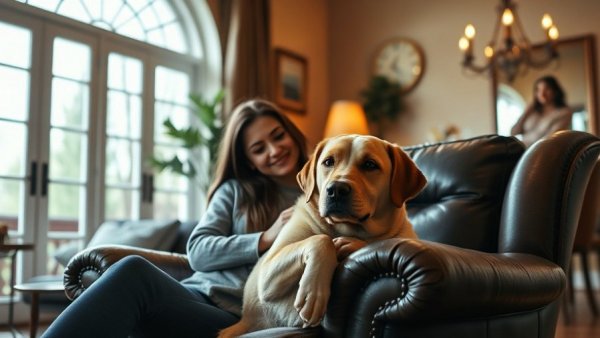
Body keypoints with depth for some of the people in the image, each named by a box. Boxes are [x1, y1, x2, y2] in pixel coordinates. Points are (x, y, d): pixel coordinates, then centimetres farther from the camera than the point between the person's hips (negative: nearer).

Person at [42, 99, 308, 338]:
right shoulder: (236, 189, 18)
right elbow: (198, 251, 5)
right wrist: (265, 239, -7)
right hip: (198, 296, 3)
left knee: (133, 272, -32)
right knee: (133, 269, -34)